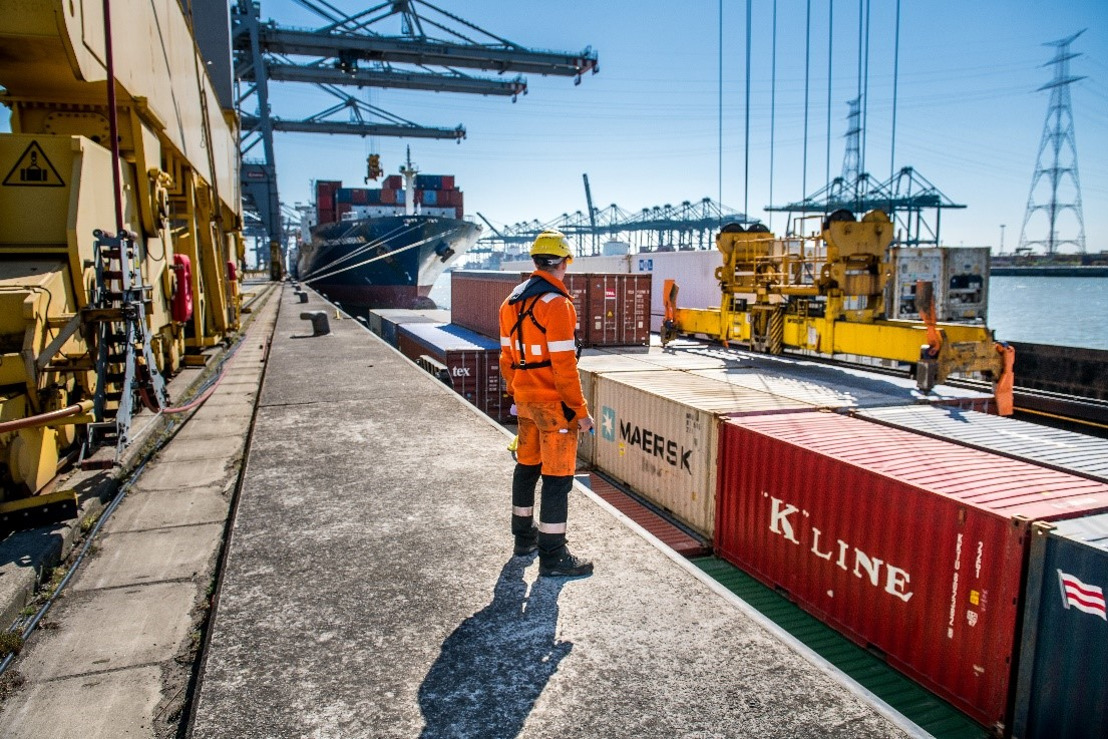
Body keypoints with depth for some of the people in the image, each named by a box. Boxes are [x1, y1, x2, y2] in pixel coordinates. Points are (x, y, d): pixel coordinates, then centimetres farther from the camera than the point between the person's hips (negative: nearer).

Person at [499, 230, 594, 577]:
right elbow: (564, 365, -21)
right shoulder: (556, 304, -18)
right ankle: (552, 556, 6)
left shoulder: (512, 301, 7)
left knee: (527, 466, 20)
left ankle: (524, 535, 35)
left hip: (525, 400, 9)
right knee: (557, 476, -1)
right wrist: (581, 410, -15)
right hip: (554, 404, -8)